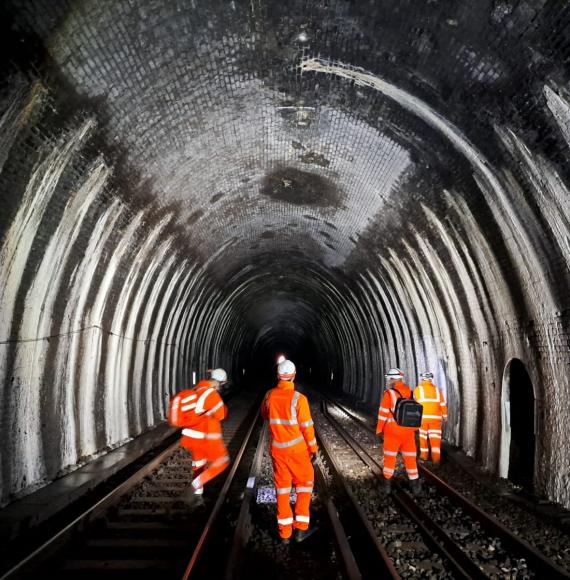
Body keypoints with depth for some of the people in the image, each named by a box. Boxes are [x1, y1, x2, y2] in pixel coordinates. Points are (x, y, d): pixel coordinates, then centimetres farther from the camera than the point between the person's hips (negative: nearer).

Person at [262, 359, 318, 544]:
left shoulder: (269, 395, -5)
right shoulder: (298, 398, -19)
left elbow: (265, 415, 14)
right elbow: (307, 427, -13)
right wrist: (313, 449, -1)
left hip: (277, 449, 4)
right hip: (297, 449, -4)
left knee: (282, 487, 14)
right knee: (304, 483, 15)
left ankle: (284, 532, 19)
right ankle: (300, 528, 15)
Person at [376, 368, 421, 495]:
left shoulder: (389, 394, -14)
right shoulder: (410, 393, 1)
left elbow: (383, 413, -12)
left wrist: (379, 430, -2)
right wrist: (415, 429, 18)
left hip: (392, 432, -4)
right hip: (408, 432, 4)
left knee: (390, 458, 11)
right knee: (410, 458, 15)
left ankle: (387, 484, 16)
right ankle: (415, 485, 20)